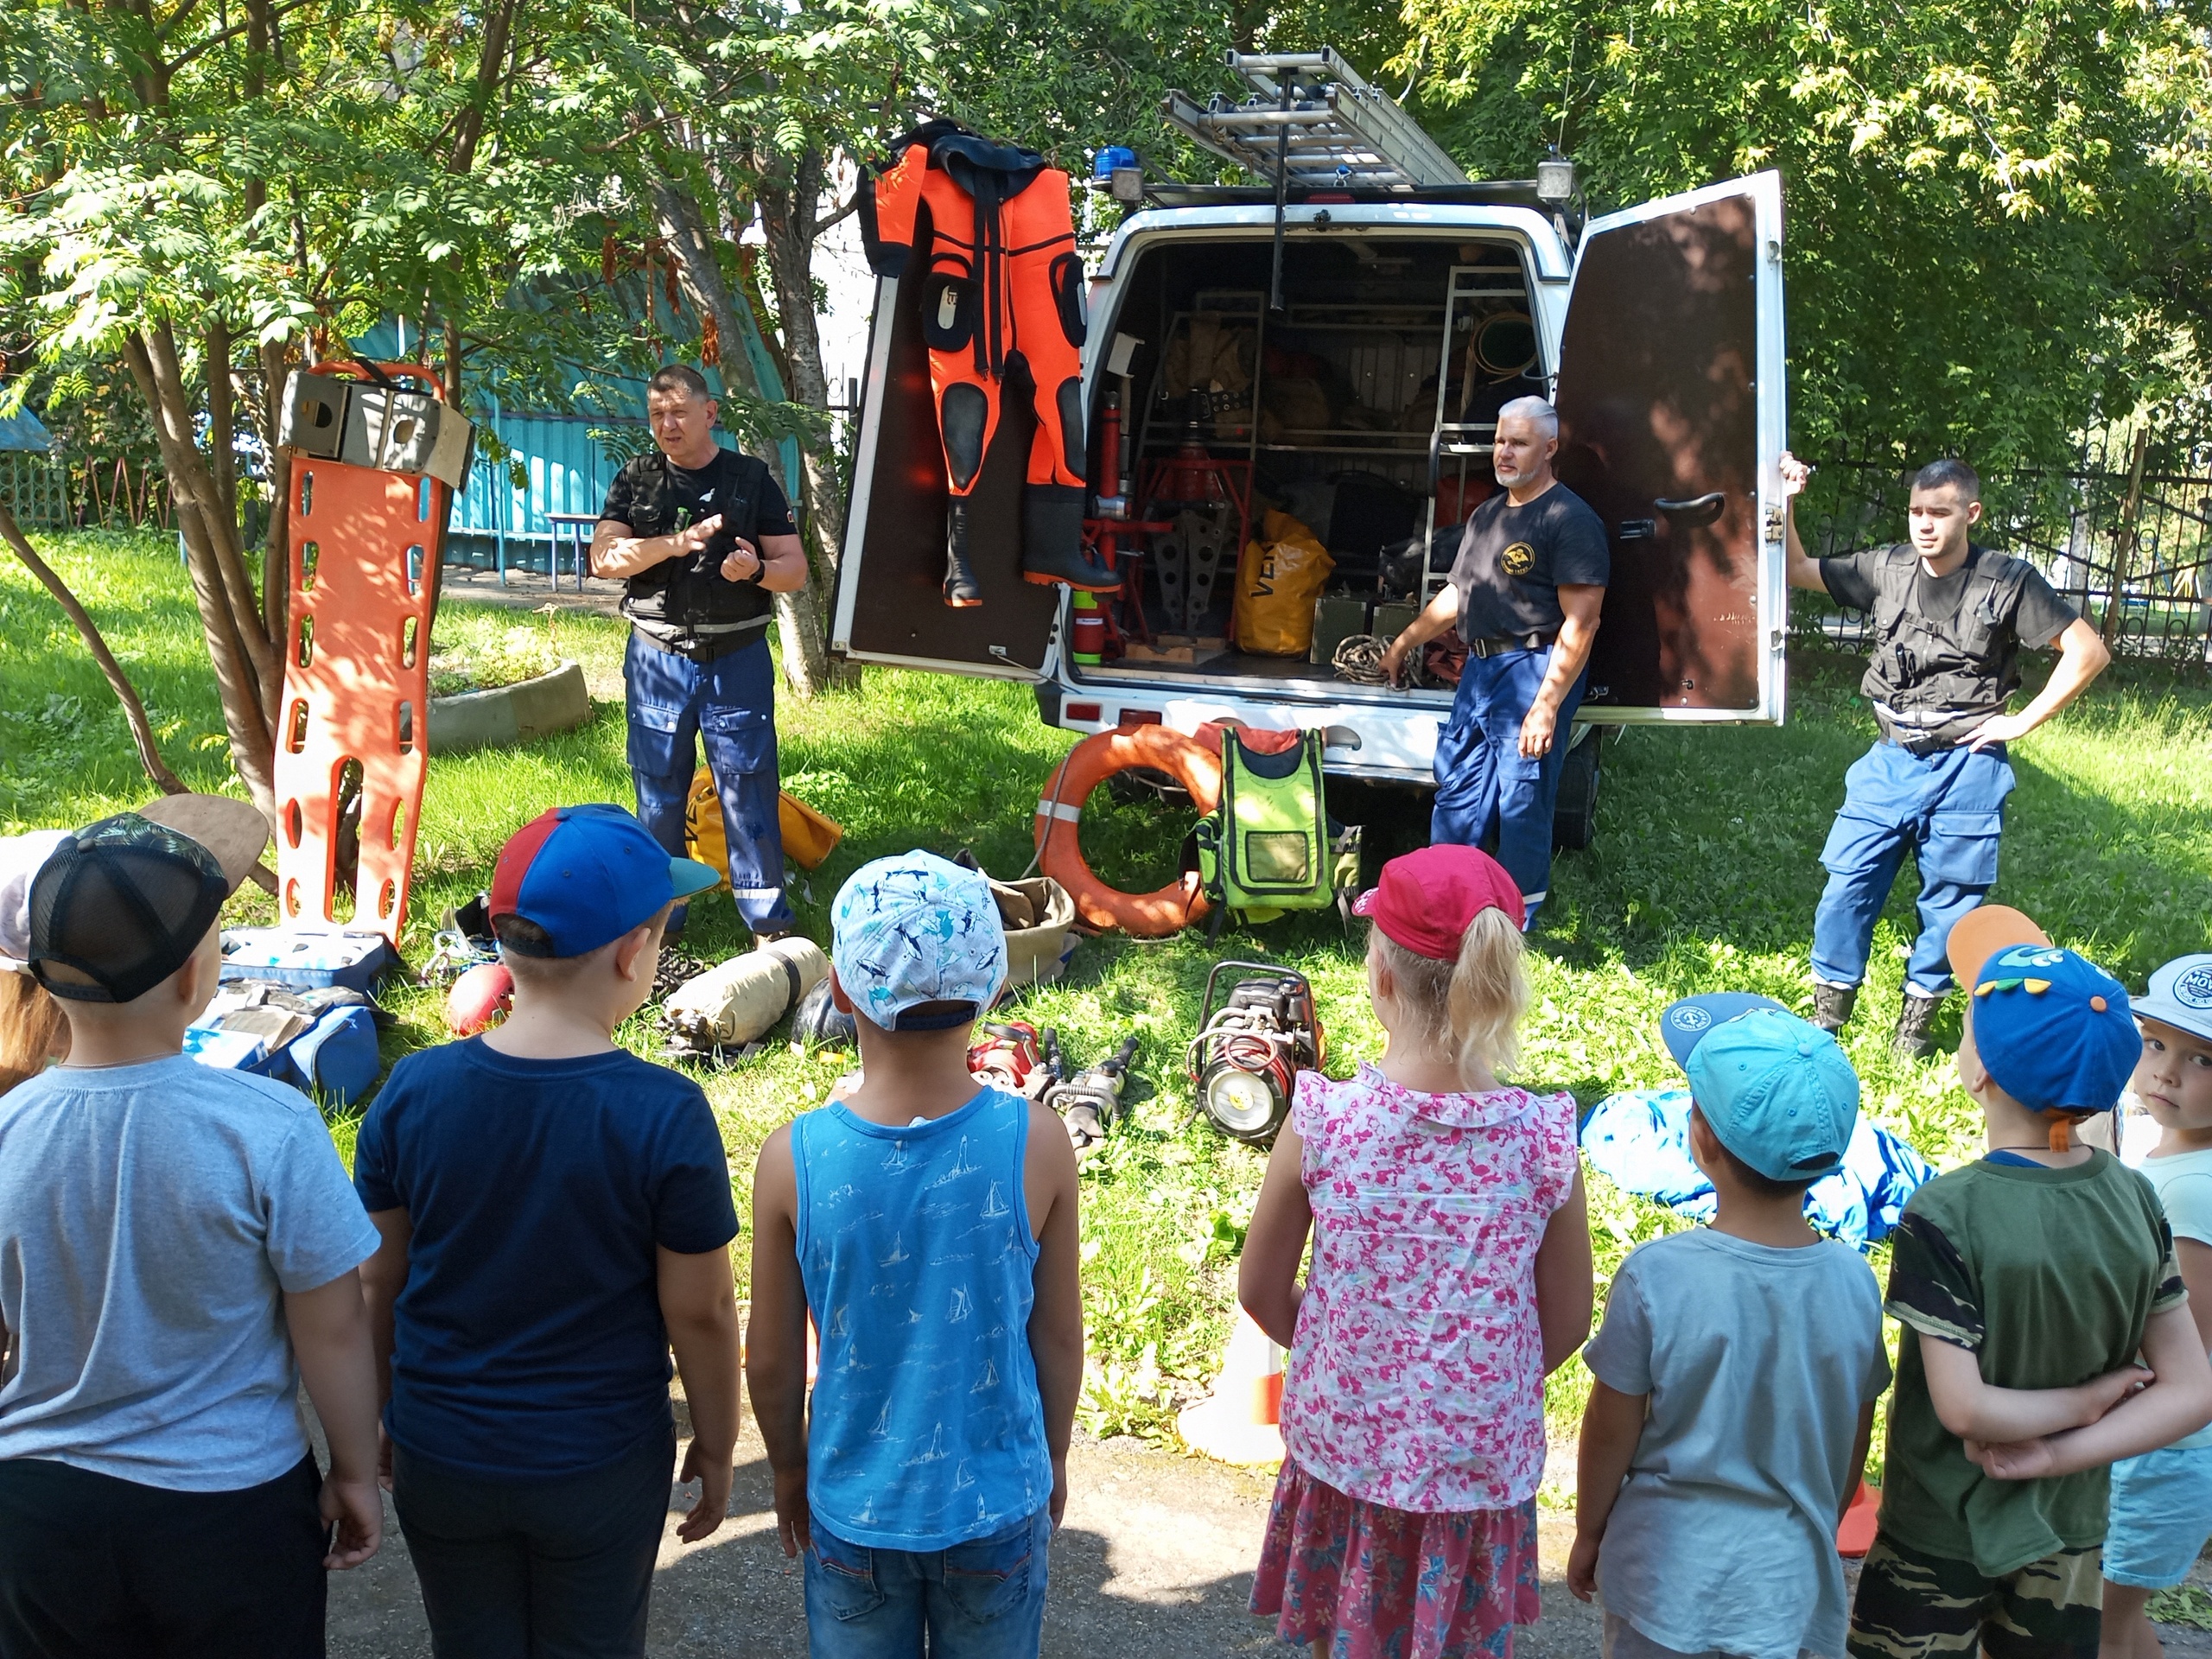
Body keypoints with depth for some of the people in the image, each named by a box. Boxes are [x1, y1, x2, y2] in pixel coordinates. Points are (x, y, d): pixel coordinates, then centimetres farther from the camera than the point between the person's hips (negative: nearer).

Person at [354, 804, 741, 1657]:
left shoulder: (413, 1092, -14)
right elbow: (700, 1310, -14)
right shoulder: (666, 1116, -23)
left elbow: (376, 1284, -3)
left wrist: (383, 1412, 14)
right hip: (600, 1466, -2)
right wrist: (715, 1446, 2)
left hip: (441, 1459, 3)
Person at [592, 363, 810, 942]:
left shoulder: (752, 479, 3)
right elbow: (604, 558, -7)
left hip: (738, 660, -2)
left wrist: (756, 568, -20)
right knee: (658, 790, 8)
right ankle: (659, 916, 21)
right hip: (657, 660, 2)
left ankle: (768, 921, 6)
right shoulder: (635, 481, 6)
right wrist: (674, 543, -21)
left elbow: (795, 569, 2)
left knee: (748, 788, -2)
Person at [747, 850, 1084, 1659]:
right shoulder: (1037, 1144, -20)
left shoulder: (793, 1159, -20)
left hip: (853, 1509, 0)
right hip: (997, 1506, 0)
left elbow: (772, 1360, -8)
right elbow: (1058, 1335, -7)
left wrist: (788, 1470, 11)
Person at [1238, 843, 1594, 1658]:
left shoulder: (1321, 1123, -22)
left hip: (1344, 1446, 0)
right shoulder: (1544, 1139, -20)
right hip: (1484, 1462, 1)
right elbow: (1566, 1324, -7)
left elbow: (1261, 1293, -8)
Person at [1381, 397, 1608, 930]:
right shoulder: (1486, 515, 17)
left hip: (1534, 670, -9)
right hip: (1480, 667, 9)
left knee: (1522, 803, -5)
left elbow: (1580, 624, -17)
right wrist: (1404, 643, 33)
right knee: (1456, 788, 15)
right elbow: (1457, 594, 29)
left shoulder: (1570, 520, -11)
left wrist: (1546, 706, -22)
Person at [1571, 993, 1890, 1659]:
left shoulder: (1655, 1277, -22)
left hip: (1667, 1574, -2)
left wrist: (1588, 1532, 7)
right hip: (1789, 1584, 2)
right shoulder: (1855, 1284, -12)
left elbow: (1611, 1431, -10)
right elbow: (1851, 1451, 1)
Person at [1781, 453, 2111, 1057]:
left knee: (1950, 896, 6)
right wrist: (1785, 506, -8)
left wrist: (2021, 722, -9)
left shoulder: (2009, 581, -8)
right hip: (1892, 758, 3)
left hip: (1966, 766, -2)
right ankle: (1830, 1008, 12)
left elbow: (2088, 652, -6)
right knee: (1849, 882, -1)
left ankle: (1920, 1012, 22)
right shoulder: (1888, 567, 1)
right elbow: (1797, 571, 8)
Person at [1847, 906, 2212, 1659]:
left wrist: (2082, 1401, -10)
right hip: (2070, 1537, 4)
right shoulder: (2134, 1200, -10)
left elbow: (1964, 1409, -25)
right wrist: (2057, 1456, -12)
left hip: (1941, 1540, -4)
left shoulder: (1943, 1217, -25)